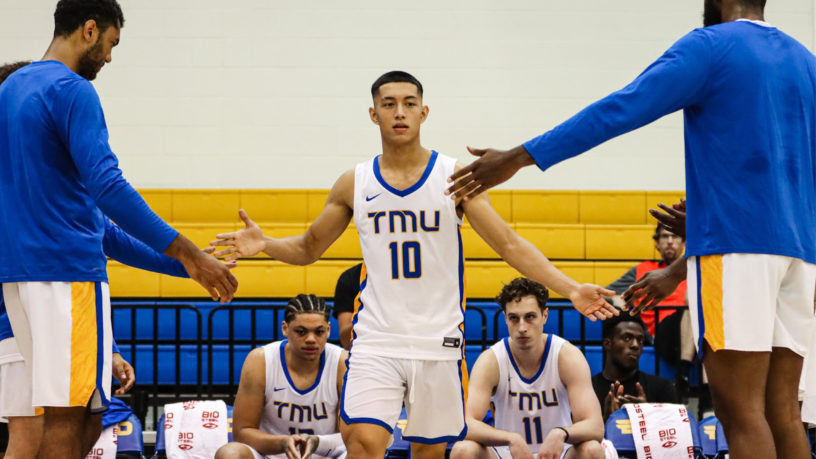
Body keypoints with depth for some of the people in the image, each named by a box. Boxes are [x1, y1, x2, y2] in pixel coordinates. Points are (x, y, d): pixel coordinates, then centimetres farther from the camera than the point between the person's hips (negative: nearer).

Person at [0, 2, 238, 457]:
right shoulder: (73, 92, -12)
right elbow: (108, 188, -22)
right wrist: (190, 256, -22)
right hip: (69, 270, -9)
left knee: (84, 411, 12)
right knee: (67, 417, -8)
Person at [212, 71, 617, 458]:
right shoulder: (355, 183, 4)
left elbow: (509, 244, -4)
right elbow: (307, 248, 15)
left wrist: (570, 289, -16)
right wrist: (263, 245, -7)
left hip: (439, 341, 0)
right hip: (376, 339, 0)